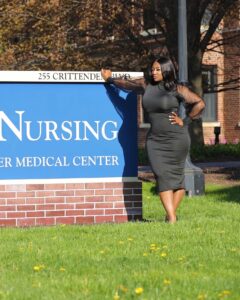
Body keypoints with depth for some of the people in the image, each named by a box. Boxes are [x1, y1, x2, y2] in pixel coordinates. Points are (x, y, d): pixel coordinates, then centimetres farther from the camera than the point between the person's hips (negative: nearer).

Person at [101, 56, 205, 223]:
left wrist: (185, 121, -4)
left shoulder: (177, 89, -5)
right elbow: (127, 84, 26)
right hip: (155, 139, 4)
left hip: (176, 139, -4)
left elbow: (199, 103, -4)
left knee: (176, 175, 2)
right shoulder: (146, 85, 9)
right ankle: (171, 218, -12)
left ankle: (172, 214, 13)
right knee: (162, 176, -8)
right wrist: (110, 79, 40)